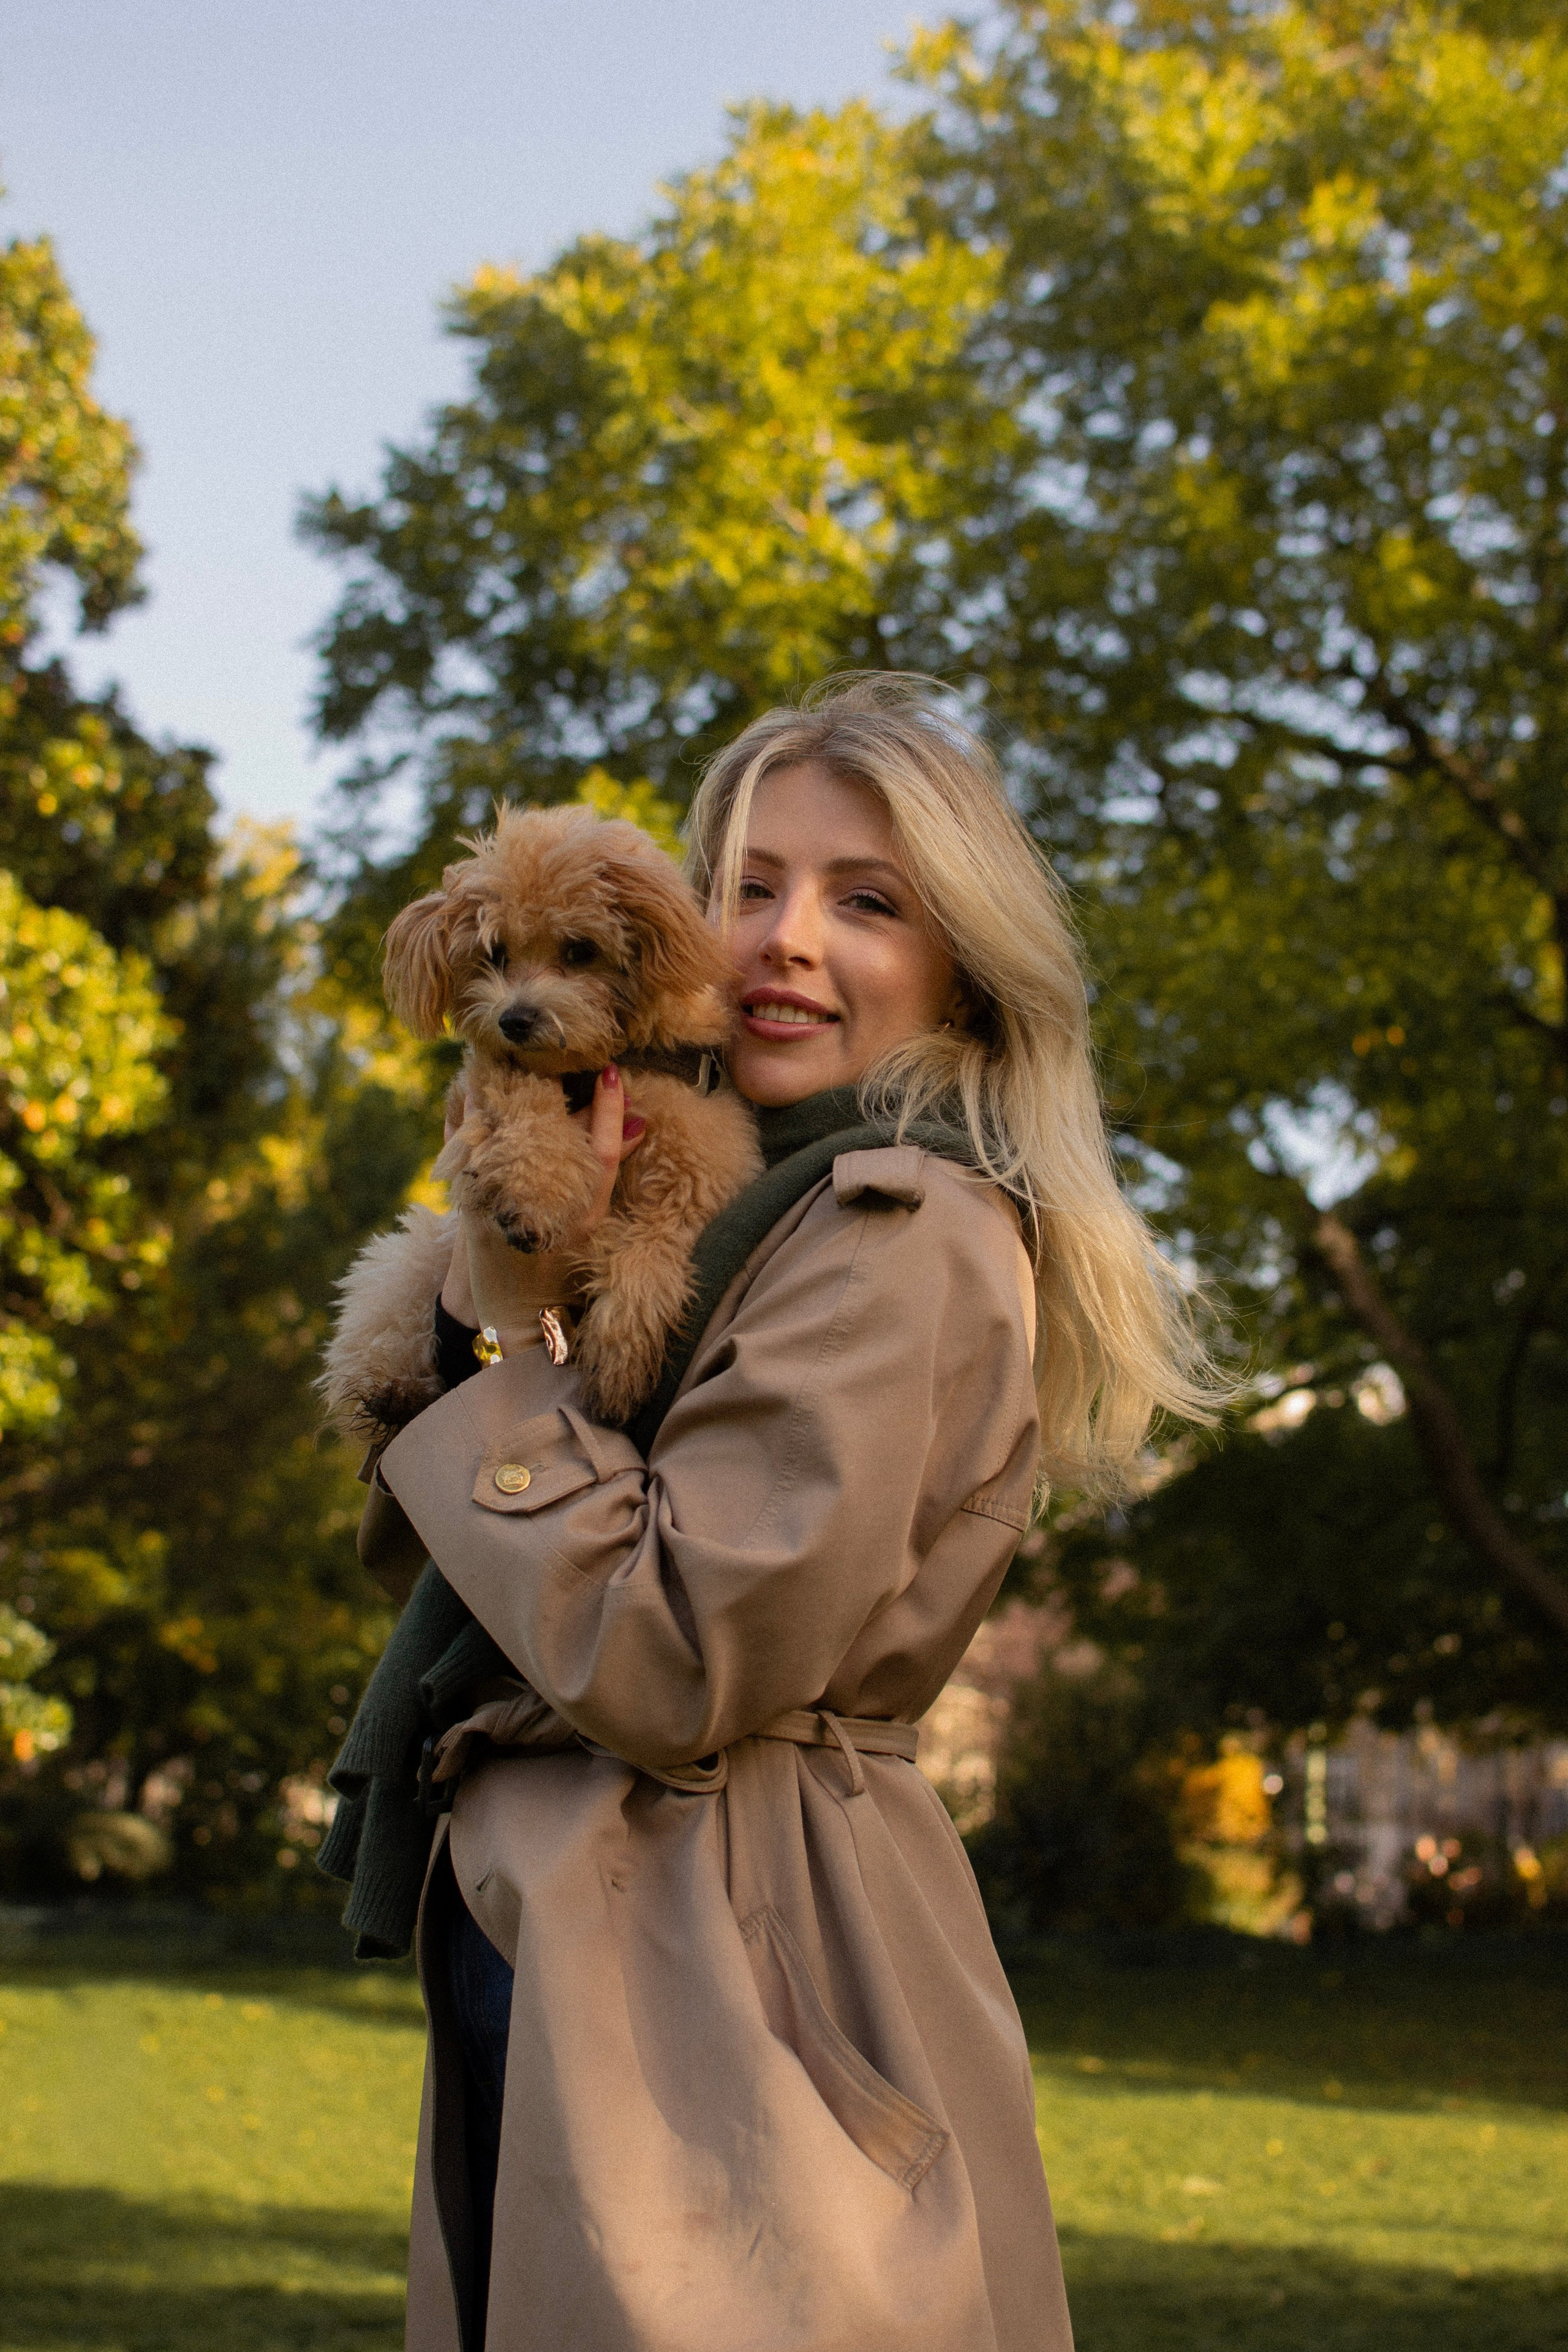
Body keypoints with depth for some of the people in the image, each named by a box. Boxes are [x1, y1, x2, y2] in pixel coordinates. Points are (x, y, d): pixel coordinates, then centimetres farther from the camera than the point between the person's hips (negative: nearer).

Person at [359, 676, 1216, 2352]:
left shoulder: (904, 1233, -14)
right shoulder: (752, 1216, 17)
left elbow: (670, 1661, -22)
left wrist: (510, 1337, -11)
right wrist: (504, 1288, 0)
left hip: (725, 1967, -9)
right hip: (559, 1948, 9)